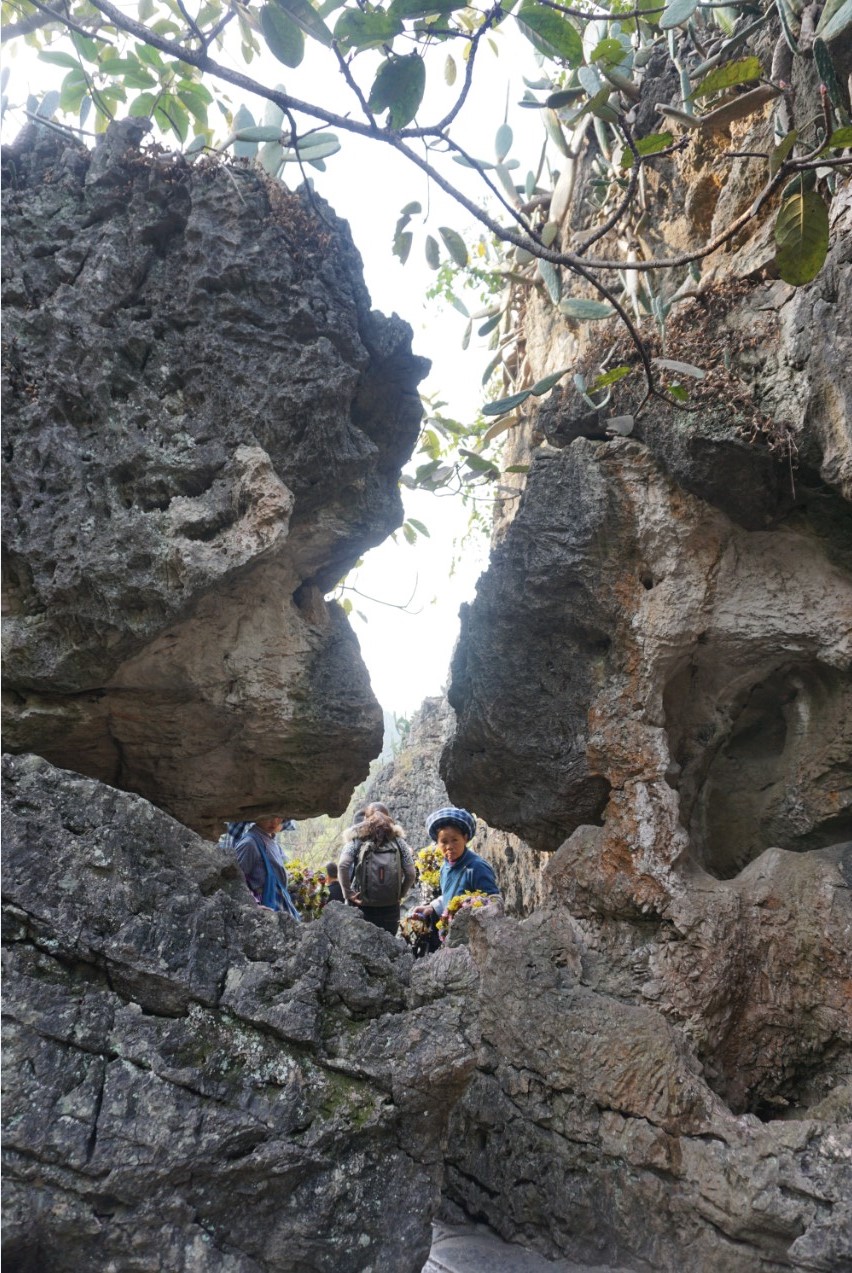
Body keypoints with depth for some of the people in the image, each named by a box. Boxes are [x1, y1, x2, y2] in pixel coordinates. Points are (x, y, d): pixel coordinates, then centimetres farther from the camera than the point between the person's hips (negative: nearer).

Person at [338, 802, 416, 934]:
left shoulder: (357, 839, 3)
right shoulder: (398, 840, 7)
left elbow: (342, 866, -12)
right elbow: (411, 874, 1)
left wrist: (348, 892, -4)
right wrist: (399, 895, 11)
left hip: (362, 906, -1)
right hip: (390, 909, 1)